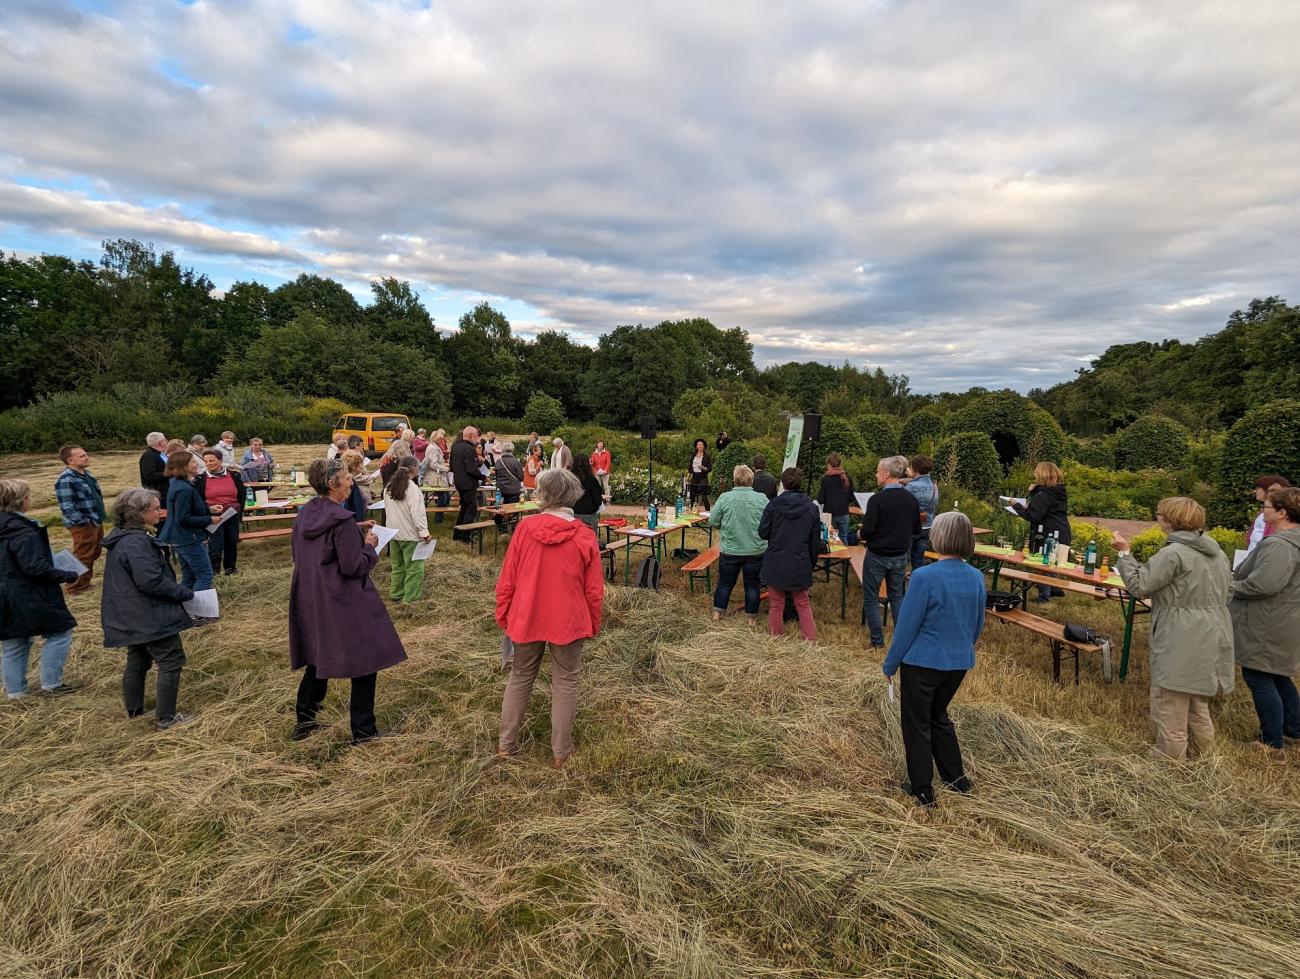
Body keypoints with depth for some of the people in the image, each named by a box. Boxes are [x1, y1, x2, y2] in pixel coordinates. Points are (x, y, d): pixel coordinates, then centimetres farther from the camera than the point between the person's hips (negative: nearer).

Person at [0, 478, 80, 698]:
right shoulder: (24, 531, -21)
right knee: (59, 632, 5)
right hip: (28, 599, -9)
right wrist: (68, 576, -14)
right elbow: (36, 568, -24)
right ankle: (51, 684, 10)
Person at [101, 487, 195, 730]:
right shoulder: (137, 542, -24)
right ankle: (166, 717, 6)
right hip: (151, 617, -10)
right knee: (171, 661, 0)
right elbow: (151, 581, -28)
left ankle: (134, 708, 35)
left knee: (138, 660, 22)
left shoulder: (121, 538, 8)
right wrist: (185, 593, -17)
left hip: (133, 616, 10)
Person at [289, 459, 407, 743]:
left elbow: (300, 557, 15)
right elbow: (353, 566, -22)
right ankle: (363, 730, 12)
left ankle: (304, 721, 31)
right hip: (344, 604, -8)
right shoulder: (341, 520, -21)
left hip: (311, 601, 8)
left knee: (318, 659, 22)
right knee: (365, 661, 5)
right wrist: (370, 546, -5)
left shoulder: (303, 516, 4)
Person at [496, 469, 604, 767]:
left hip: (526, 618, 2)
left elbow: (507, 579, -4)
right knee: (565, 684, 12)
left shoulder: (525, 528, -10)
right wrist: (592, 625, 9)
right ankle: (561, 752, 21)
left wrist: (503, 615, 9)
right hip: (568, 622, -1)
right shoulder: (584, 537, -12)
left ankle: (506, 743, 29)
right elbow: (594, 590, -6)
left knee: (520, 678, 19)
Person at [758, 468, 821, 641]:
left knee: (776, 605, 11)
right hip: (800, 564, 2)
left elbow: (763, 533, -4)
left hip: (775, 563, -1)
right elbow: (815, 541, 2)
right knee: (803, 604, 16)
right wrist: (812, 562, 15)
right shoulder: (812, 508, -4)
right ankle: (811, 638, 15)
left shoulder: (773, 505, -11)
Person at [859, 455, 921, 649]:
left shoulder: (877, 499, -20)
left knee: (871, 598, 8)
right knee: (897, 596, 20)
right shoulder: (911, 499, -1)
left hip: (877, 556, -6)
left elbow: (867, 530, -20)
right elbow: (916, 530, 7)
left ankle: (877, 641, 13)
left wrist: (860, 535, 0)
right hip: (901, 556, 6)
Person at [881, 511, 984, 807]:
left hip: (923, 662, -6)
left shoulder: (924, 577, -24)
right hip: (959, 662, 6)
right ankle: (956, 777, 37)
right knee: (939, 716, 27)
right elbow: (978, 626, 9)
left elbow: (906, 626, -18)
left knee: (917, 724, 12)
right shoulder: (976, 578, -4)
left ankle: (922, 790, 22)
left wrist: (890, 665, -6)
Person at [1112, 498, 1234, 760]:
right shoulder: (1216, 552, 9)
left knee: (1169, 707, 2)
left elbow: (1139, 585, -17)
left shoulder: (1173, 553, -19)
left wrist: (1125, 553, -8)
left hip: (1181, 644, -9)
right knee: (1198, 705, 24)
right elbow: (1227, 590, 19)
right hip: (1210, 640, 9)